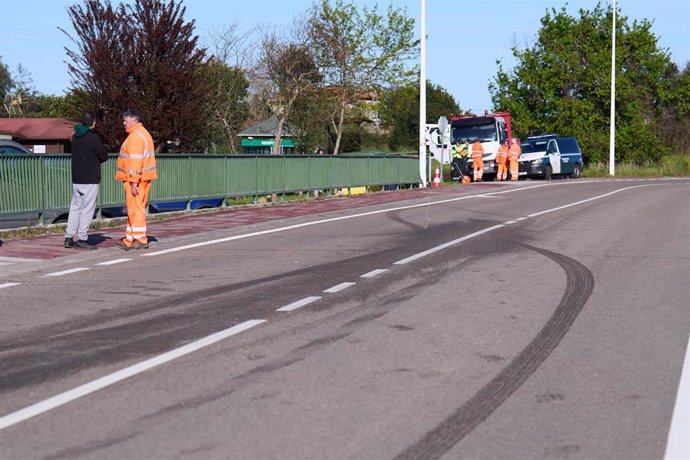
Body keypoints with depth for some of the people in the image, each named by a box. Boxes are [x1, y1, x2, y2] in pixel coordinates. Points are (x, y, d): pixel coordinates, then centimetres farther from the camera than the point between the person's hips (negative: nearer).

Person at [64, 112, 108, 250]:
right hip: (90, 180, -7)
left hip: (76, 179, 7)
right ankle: (82, 238, -2)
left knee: (75, 207, 12)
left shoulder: (75, 137, 10)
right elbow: (104, 156, -7)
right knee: (87, 210, -2)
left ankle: (69, 237, 11)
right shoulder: (93, 138, -14)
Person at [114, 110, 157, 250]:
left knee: (135, 209, -7)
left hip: (135, 179, -11)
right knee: (134, 209, 13)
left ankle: (140, 240, -5)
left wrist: (134, 181, -24)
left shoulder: (136, 136, -15)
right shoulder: (143, 133, 19)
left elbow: (136, 160, -22)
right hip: (143, 178, 11)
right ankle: (130, 239, 18)